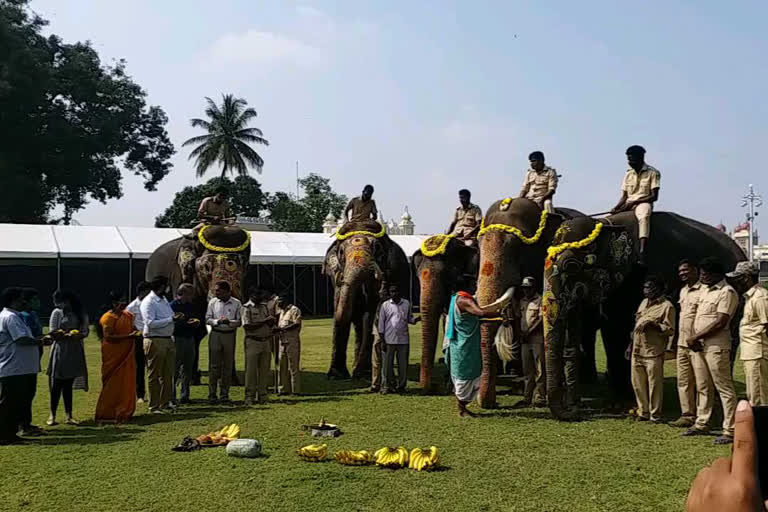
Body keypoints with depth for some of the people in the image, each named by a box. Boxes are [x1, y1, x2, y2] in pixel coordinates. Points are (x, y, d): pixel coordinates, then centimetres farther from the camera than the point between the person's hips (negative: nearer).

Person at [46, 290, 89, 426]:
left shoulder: (81, 314, 5)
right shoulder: (57, 312, 0)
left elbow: (85, 331, 2)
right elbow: (53, 333, -5)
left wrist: (78, 335, -19)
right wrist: (69, 335, -19)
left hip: (75, 352, 2)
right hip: (60, 351, -2)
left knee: (68, 385, 7)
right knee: (57, 384, 0)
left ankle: (68, 415, 9)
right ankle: (52, 415, 10)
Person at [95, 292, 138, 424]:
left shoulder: (127, 315, 12)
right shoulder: (107, 318, -11)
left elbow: (132, 329, 27)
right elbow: (109, 337, -20)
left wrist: (135, 333, 4)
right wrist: (128, 336, -25)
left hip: (127, 355, 7)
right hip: (113, 356, -7)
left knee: (127, 383, 9)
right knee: (113, 385, -3)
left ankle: (125, 411, 20)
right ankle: (107, 414, 6)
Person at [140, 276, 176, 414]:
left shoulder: (164, 299, 16)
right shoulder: (148, 302, -12)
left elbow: (170, 316, 25)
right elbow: (150, 322, -21)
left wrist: (175, 317, 3)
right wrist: (171, 319, -21)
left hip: (168, 339, 9)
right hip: (155, 341, -9)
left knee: (168, 374, 13)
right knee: (154, 375, 0)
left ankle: (166, 403, 23)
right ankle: (154, 406, 7)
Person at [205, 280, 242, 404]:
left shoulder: (236, 303, 1)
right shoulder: (213, 302, 5)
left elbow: (239, 321, 0)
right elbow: (207, 319, 3)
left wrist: (229, 322, -19)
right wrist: (217, 321, -15)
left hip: (230, 335, 0)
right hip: (215, 334, 0)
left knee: (228, 366, 4)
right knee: (214, 365, -2)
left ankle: (224, 395, 11)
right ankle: (212, 394, 3)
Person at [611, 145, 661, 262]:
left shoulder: (653, 173, -1)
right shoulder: (628, 174, 15)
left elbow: (654, 197, -8)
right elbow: (624, 196, 14)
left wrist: (634, 202, -16)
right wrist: (616, 207, -7)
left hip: (644, 203, -7)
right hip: (628, 205, 7)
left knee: (644, 217, -39)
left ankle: (642, 252, -54)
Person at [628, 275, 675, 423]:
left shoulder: (666, 306, -5)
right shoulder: (644, 303, 18)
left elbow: (670, 330, -10)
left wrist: (652, 324, -22)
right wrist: (631, 344, 23)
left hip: (653, 353, -7)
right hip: (637, 351, 7)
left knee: (654, 384, -3)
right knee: (638, 383, 10)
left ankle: (655, 415, 7)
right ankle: (643, 412, 21)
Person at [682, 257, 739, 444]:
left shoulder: (727, 293, -12)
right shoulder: (704, 289, 16)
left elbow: (720, 323, -18)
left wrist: (695, 337, -13)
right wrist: (692, 338, 1)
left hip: (716, 347, -9)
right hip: (698, 346, 9)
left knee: (724, 388, -4)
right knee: (703, 387, 16)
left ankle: (730, 431, -1)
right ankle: (701, 424, 27)